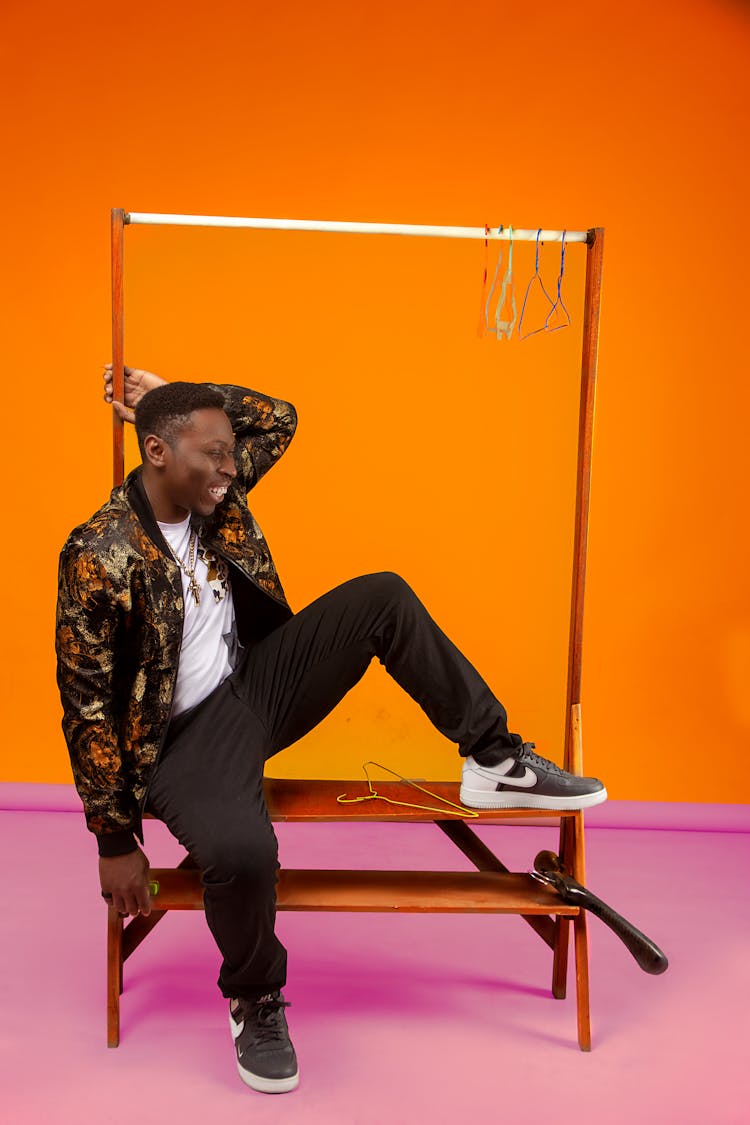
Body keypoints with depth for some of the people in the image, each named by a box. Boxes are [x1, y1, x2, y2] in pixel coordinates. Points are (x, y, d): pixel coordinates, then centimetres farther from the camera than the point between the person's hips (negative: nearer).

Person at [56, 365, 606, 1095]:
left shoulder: (214, 497, -1)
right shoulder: (98, 558, -20)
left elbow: (279, 419, 13)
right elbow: (89, 707, -17)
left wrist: (169, 396, 1)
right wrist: (116, 842, -14)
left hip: (257, 683, 7)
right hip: (184, 738, -6)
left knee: (383, 597, -8)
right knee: (243, 848, -35)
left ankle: (494, 761, -1)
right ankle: (254, 1004, 0)